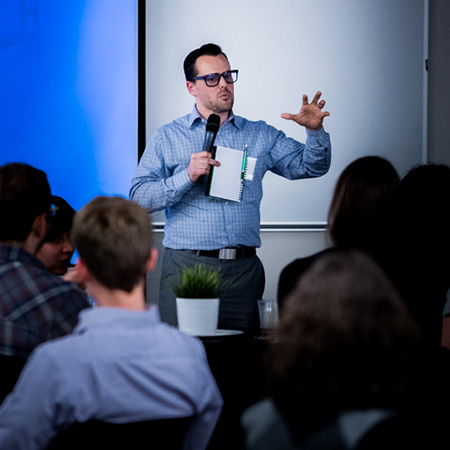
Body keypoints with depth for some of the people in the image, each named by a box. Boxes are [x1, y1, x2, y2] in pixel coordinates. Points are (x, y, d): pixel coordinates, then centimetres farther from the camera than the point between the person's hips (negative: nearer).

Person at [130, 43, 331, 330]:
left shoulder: (260, 135, 15)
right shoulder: (167, 138, 9)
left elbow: (310, 166, 11)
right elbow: (138, 198, -2)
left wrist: (315, 131, -9)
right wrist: (187, 177, -15)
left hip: (243, 271, 2)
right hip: (187, 266, -2)